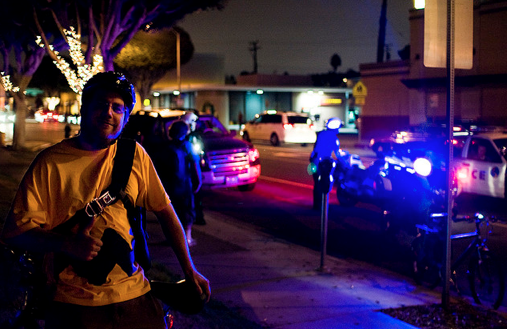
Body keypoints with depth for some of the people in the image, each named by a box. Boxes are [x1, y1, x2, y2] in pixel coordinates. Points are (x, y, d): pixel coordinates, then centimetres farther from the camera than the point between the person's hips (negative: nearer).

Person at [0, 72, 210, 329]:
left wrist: (189, 270, 8)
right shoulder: (50, 162, -7)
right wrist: (67, 244, -22)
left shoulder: (135, 155, 3)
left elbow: (165, 211, 10)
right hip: (73, 305, -3)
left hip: (133, 296, 3)